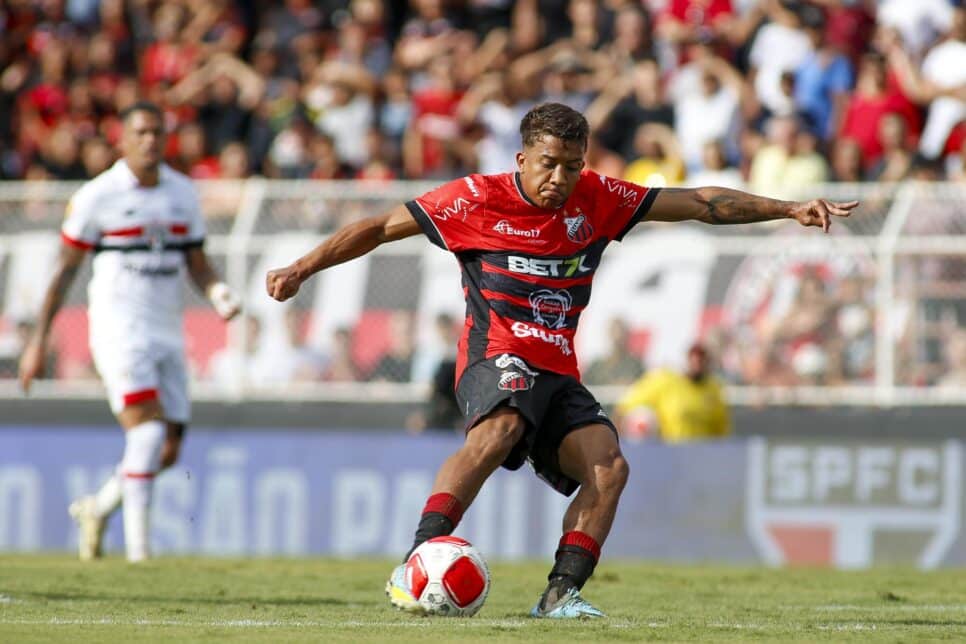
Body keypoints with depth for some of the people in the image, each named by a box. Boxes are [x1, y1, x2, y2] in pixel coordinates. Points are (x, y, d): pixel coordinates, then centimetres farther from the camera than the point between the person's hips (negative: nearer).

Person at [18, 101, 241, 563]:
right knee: (149, 431, -21)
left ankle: (97, 509, 29)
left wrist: (217, 294, -7)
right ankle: (137, 544, -18)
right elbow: (65, 269, 0)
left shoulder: (183, 193, 10)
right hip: (118, 329, -5)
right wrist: (39, 340, -1)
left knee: (167, 452, 4)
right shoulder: (98, 196, -4)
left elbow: (197, 265, 16)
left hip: (166, 332, 5)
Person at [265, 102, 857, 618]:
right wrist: (302, 269, -5)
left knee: (609, 466, -18)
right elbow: (380, 228, 3)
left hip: (559, 374, 6)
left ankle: (562, 593, -15)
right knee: (498, 431, -36)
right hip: (497, 361, -5)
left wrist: (789, 209, 7)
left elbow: (698, 203, 11)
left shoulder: (597, 199, 7)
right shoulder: (478, 199, -4)